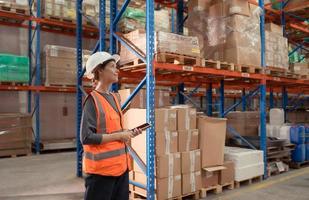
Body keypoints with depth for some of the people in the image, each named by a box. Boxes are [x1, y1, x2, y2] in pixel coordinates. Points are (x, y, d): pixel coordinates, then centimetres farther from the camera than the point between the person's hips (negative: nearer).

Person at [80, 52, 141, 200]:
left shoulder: (115, 97, 10)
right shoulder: (93, 100, -14)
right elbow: (86, 137, -21)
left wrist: (128, 133, 3)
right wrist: (119, 136, -16)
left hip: (120, 165, 8)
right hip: (101, 168, -8)